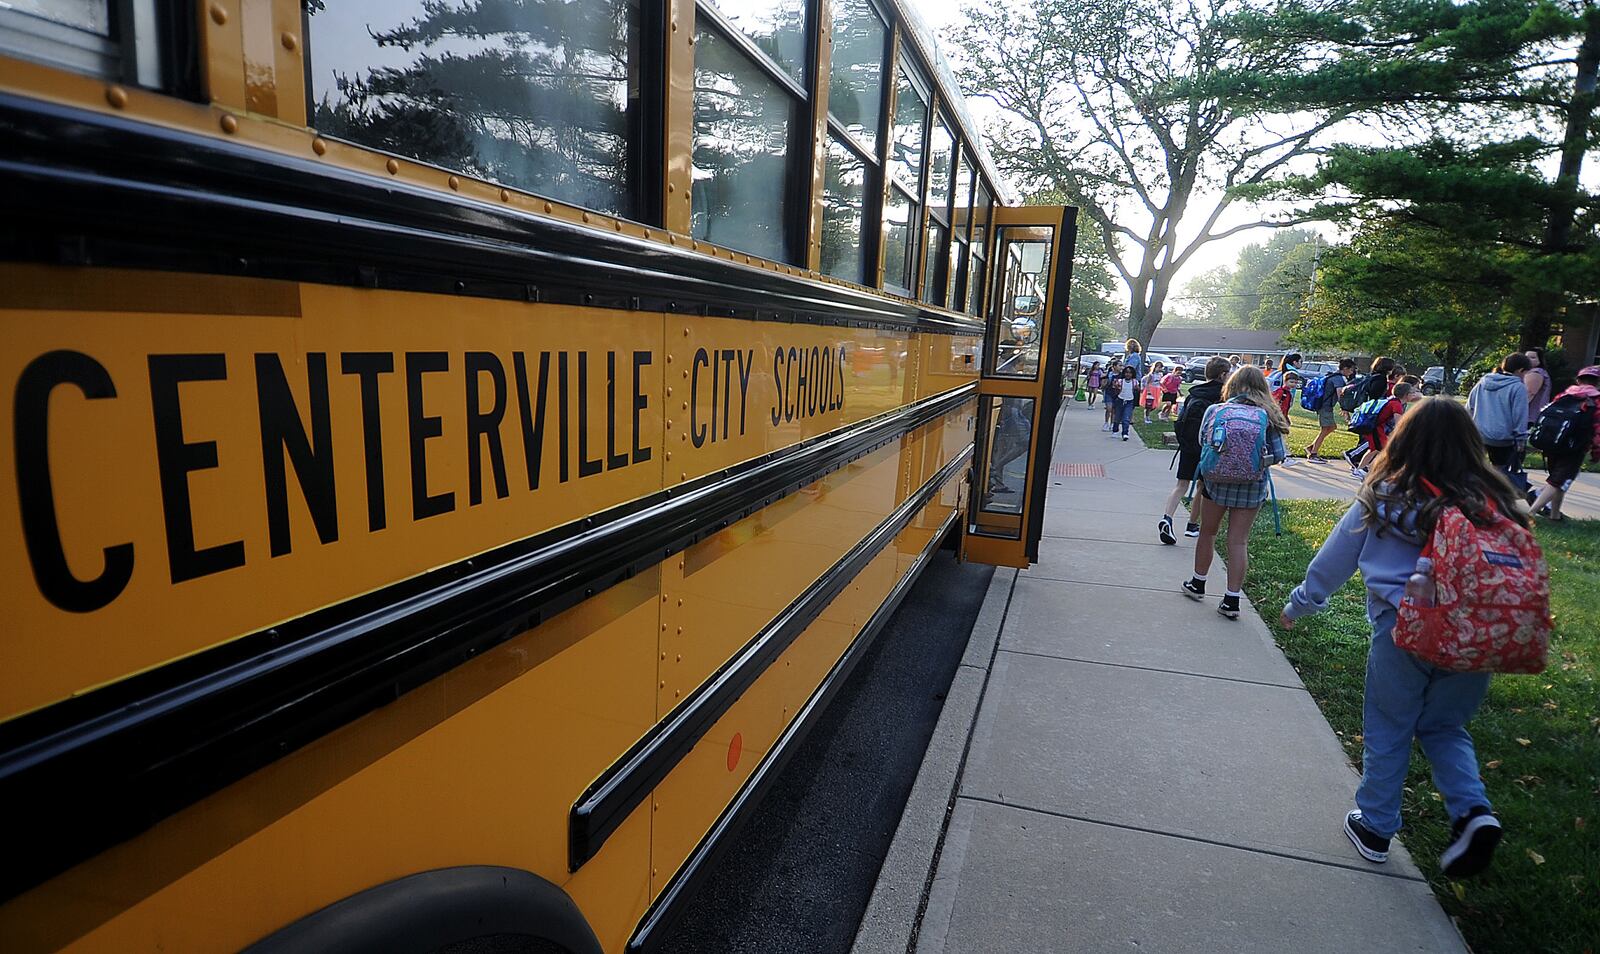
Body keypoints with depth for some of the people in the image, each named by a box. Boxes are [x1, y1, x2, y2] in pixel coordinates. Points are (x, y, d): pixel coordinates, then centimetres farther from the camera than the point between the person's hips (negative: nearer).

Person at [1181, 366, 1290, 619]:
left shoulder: (1215, 410, -7)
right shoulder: (1268, 416, -5)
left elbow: (1202, 443, -4)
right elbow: (1278, 455, -5)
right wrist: (1257, 458, 14)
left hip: (1216, 479, 0)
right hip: (1252, 485, 0)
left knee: (1208, 533, 17)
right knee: (1239, 541, 5)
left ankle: (1198, 584, 31)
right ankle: (1232, 600, 7)